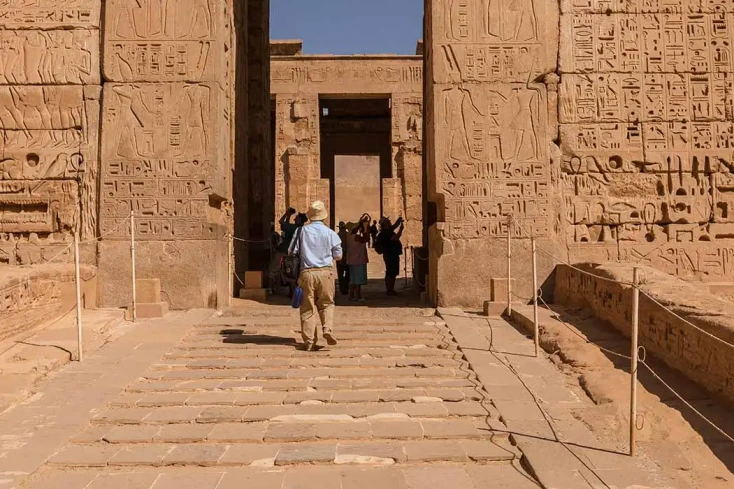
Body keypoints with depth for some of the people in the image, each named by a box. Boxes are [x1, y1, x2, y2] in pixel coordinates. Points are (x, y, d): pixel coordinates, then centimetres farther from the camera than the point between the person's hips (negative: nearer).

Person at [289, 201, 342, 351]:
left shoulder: (302, 231, 2)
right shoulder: (330, 233, 0)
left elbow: (292, 251, 6)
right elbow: (338, 256, 4)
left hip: (307, 272, 1)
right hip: (325, 272, 0)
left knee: (308, 307, 6)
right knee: (326, 303, 13)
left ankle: (309, 341, 5)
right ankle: (327, 329, -9)